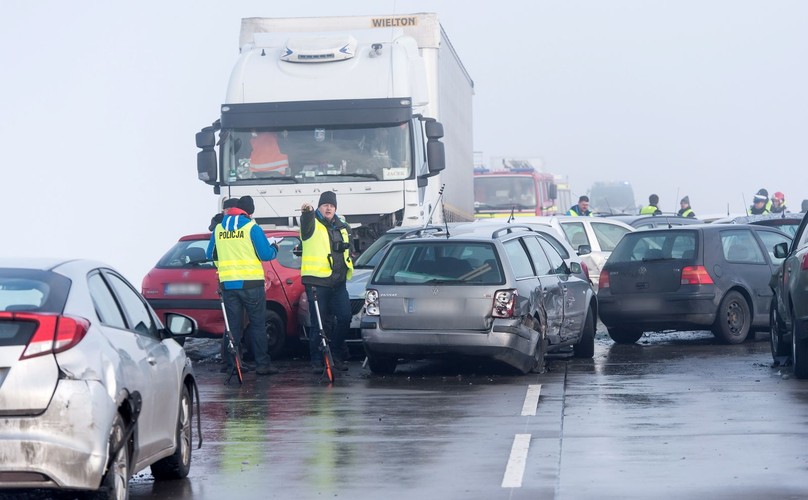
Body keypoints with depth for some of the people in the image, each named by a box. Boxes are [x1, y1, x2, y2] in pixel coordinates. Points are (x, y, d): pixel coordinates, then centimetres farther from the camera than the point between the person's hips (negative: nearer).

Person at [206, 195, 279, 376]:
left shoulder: (218, 229, 7)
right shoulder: (252, 227, -7)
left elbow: (211, 255, 16)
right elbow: (266, 254, -8)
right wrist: (275, 249, 13)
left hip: (227, 284, 4)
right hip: (251, 283, -4)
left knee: (232, 325, 9)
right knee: (257, 324, 2)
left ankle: (230, 364, 7)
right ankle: (262, 364, 0)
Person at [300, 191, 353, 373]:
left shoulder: (341, 227, 17)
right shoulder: (312, 224, -2)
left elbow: (348, 249, 30)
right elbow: (306, 222, -28)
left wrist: (348, 269, 18)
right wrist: (307, 212, -50)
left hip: (338, 283, 6)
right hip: (316, 281, -5)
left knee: (345, 318, 1)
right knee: (319, 323, -3)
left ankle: (337, 356, 16)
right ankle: (317, 360, 4)